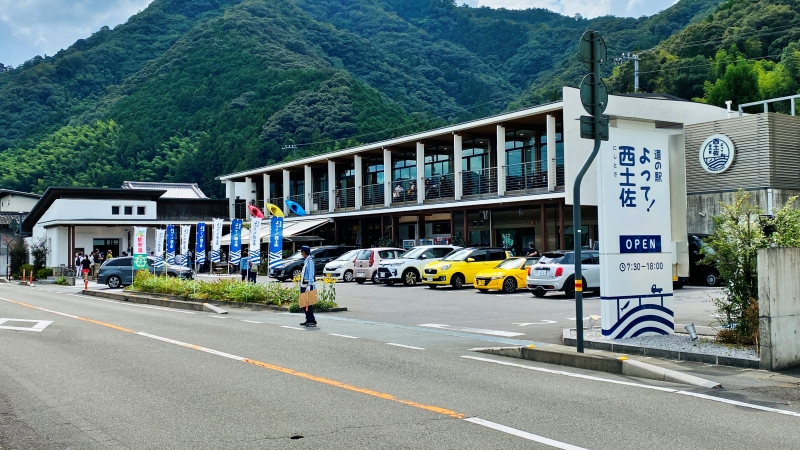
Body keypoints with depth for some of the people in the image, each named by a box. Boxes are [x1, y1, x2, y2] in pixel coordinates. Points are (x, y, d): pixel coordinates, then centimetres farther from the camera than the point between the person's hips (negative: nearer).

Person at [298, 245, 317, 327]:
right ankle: (308, 320, 16)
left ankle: (312, 321, -9)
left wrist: (309, 285, -26)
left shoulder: (310, 260, -14)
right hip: (304, 285, 10)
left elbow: (311, 274, -20)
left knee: (309, 304, -10)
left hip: (308, 285, -10)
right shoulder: (306, 260, 16)